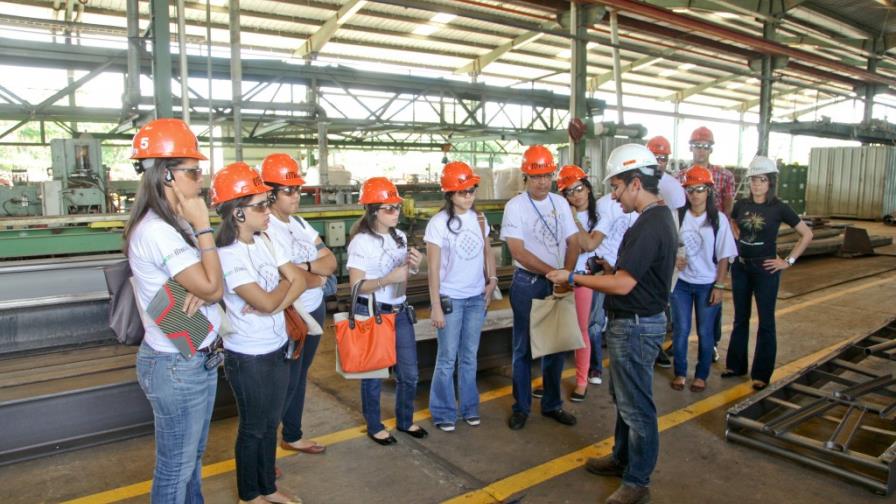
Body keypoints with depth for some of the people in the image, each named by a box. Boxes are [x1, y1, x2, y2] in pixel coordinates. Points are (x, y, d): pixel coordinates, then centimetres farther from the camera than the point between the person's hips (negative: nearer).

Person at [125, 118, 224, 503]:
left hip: (196, 358, 9)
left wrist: (201, 291, -13)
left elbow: (207, 283, 10)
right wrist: (203, 227, -19)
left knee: (192, 456, 23)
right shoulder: (156, 231, -23)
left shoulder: (175, 224, 7)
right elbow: (212, 287, -23)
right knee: (176, 466, 8)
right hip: (177, 366, -9)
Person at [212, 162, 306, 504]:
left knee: (271, 423, 21)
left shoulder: (265, 242, 2)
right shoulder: (228, 255, -22)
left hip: (277, 349, 7)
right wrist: (285, 284, -6)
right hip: (248, 357, -7)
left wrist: (273, 302, -18)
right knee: (253, 428, 12)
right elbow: (266, 302, -26)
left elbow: (300, 280, -1)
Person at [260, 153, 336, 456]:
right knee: (285, 383, 3)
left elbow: (331, 261, 0)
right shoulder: (265, 231, -19)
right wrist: (320, 276, -11)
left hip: (315, 311, 8)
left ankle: (292, 436, 37)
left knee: (299, 377, 20)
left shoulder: (300, 224, 8)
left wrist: (307, 266, -19)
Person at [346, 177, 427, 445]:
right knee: (374, 375, 11)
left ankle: (405, 420, 36)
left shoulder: (400, 237, 4)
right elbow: (356, 285, -18)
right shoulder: (361, 242, -16)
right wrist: (389, 279, -28)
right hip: (371, 314, -6)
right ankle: (374, 426, 31)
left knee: (409, 373, 14)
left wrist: (414, 266, -8)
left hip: (400, 312, 6)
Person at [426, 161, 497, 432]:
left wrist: (492, 280, -1)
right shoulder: (438, 223, -12)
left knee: (469, 356, 14)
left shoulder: (479, 218, 3)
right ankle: (443, 412, 19)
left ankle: (469, 407, 28)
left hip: (477, 297, 4)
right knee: (447, 359, 4)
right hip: (450, 298, -4)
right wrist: (436, 306, -13)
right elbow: (434, 268, -12)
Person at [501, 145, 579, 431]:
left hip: (557, 283, 4)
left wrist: (566, 273, -12)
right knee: (524, 347, 6)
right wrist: (553, 272, -18)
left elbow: (572, 243, 6)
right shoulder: (515, 206, -8)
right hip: (528, 284, -4)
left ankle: (552, 404, 27)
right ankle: (521, 407, 20)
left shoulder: (560, 204, 6)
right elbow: (519, 252, -15)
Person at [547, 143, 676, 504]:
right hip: (632, 322, 10)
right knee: (623, 396, 23)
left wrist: (573, 278, -17)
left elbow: (622, 284, -25)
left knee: (636, 406, 4)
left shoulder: (650, 226, -24)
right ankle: (622, 458, 41)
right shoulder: (658, 218, 9)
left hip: (636, 326, -10)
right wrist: (610, 271, 7)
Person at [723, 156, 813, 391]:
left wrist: (789, 261, -8)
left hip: (766, 270, -4)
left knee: (765, 322, 5)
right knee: (740, 318, 14)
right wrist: (736, 240, 7)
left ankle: (761, 374, 14)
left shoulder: (779, 208, -9)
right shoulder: (741, 204, 1)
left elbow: (807, 234, -4)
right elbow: (731, 223, 22)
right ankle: (736, 365, 26)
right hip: (740, 267, 4)